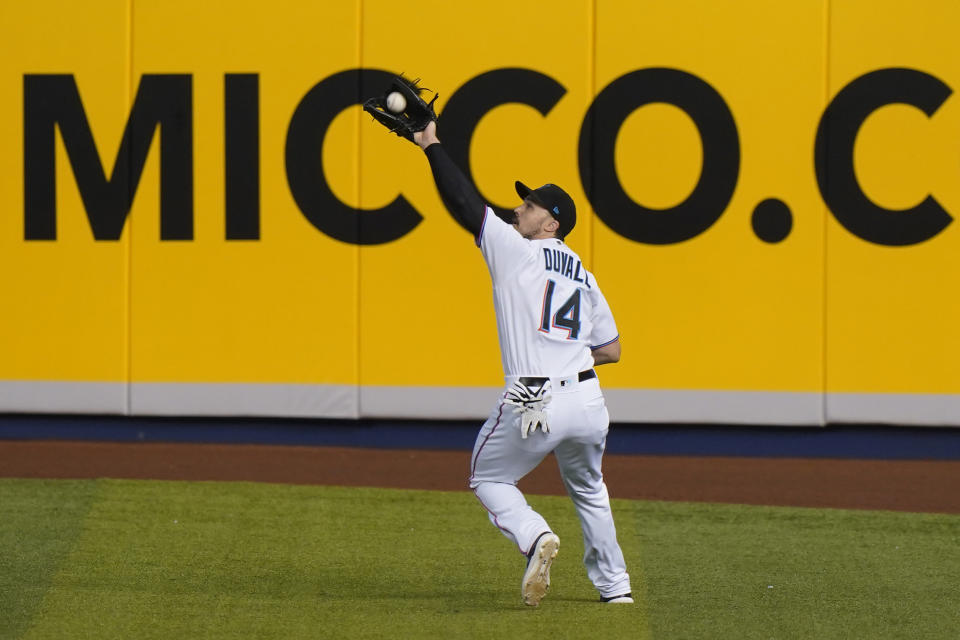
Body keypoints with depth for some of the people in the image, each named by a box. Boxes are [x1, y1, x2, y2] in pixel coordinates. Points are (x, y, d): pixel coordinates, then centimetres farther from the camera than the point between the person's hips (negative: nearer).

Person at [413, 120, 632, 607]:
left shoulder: (516, 251, 0)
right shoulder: (584, 277, 17)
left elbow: (463, 202, -1)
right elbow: (611, 350, 18)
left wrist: (431, 145, 5)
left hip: (533, 407, -6)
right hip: (586, 399, 6)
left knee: (488, 479, 15)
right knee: (588, 488, 28)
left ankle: (534, 537, -12)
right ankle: (613, 583, 26)